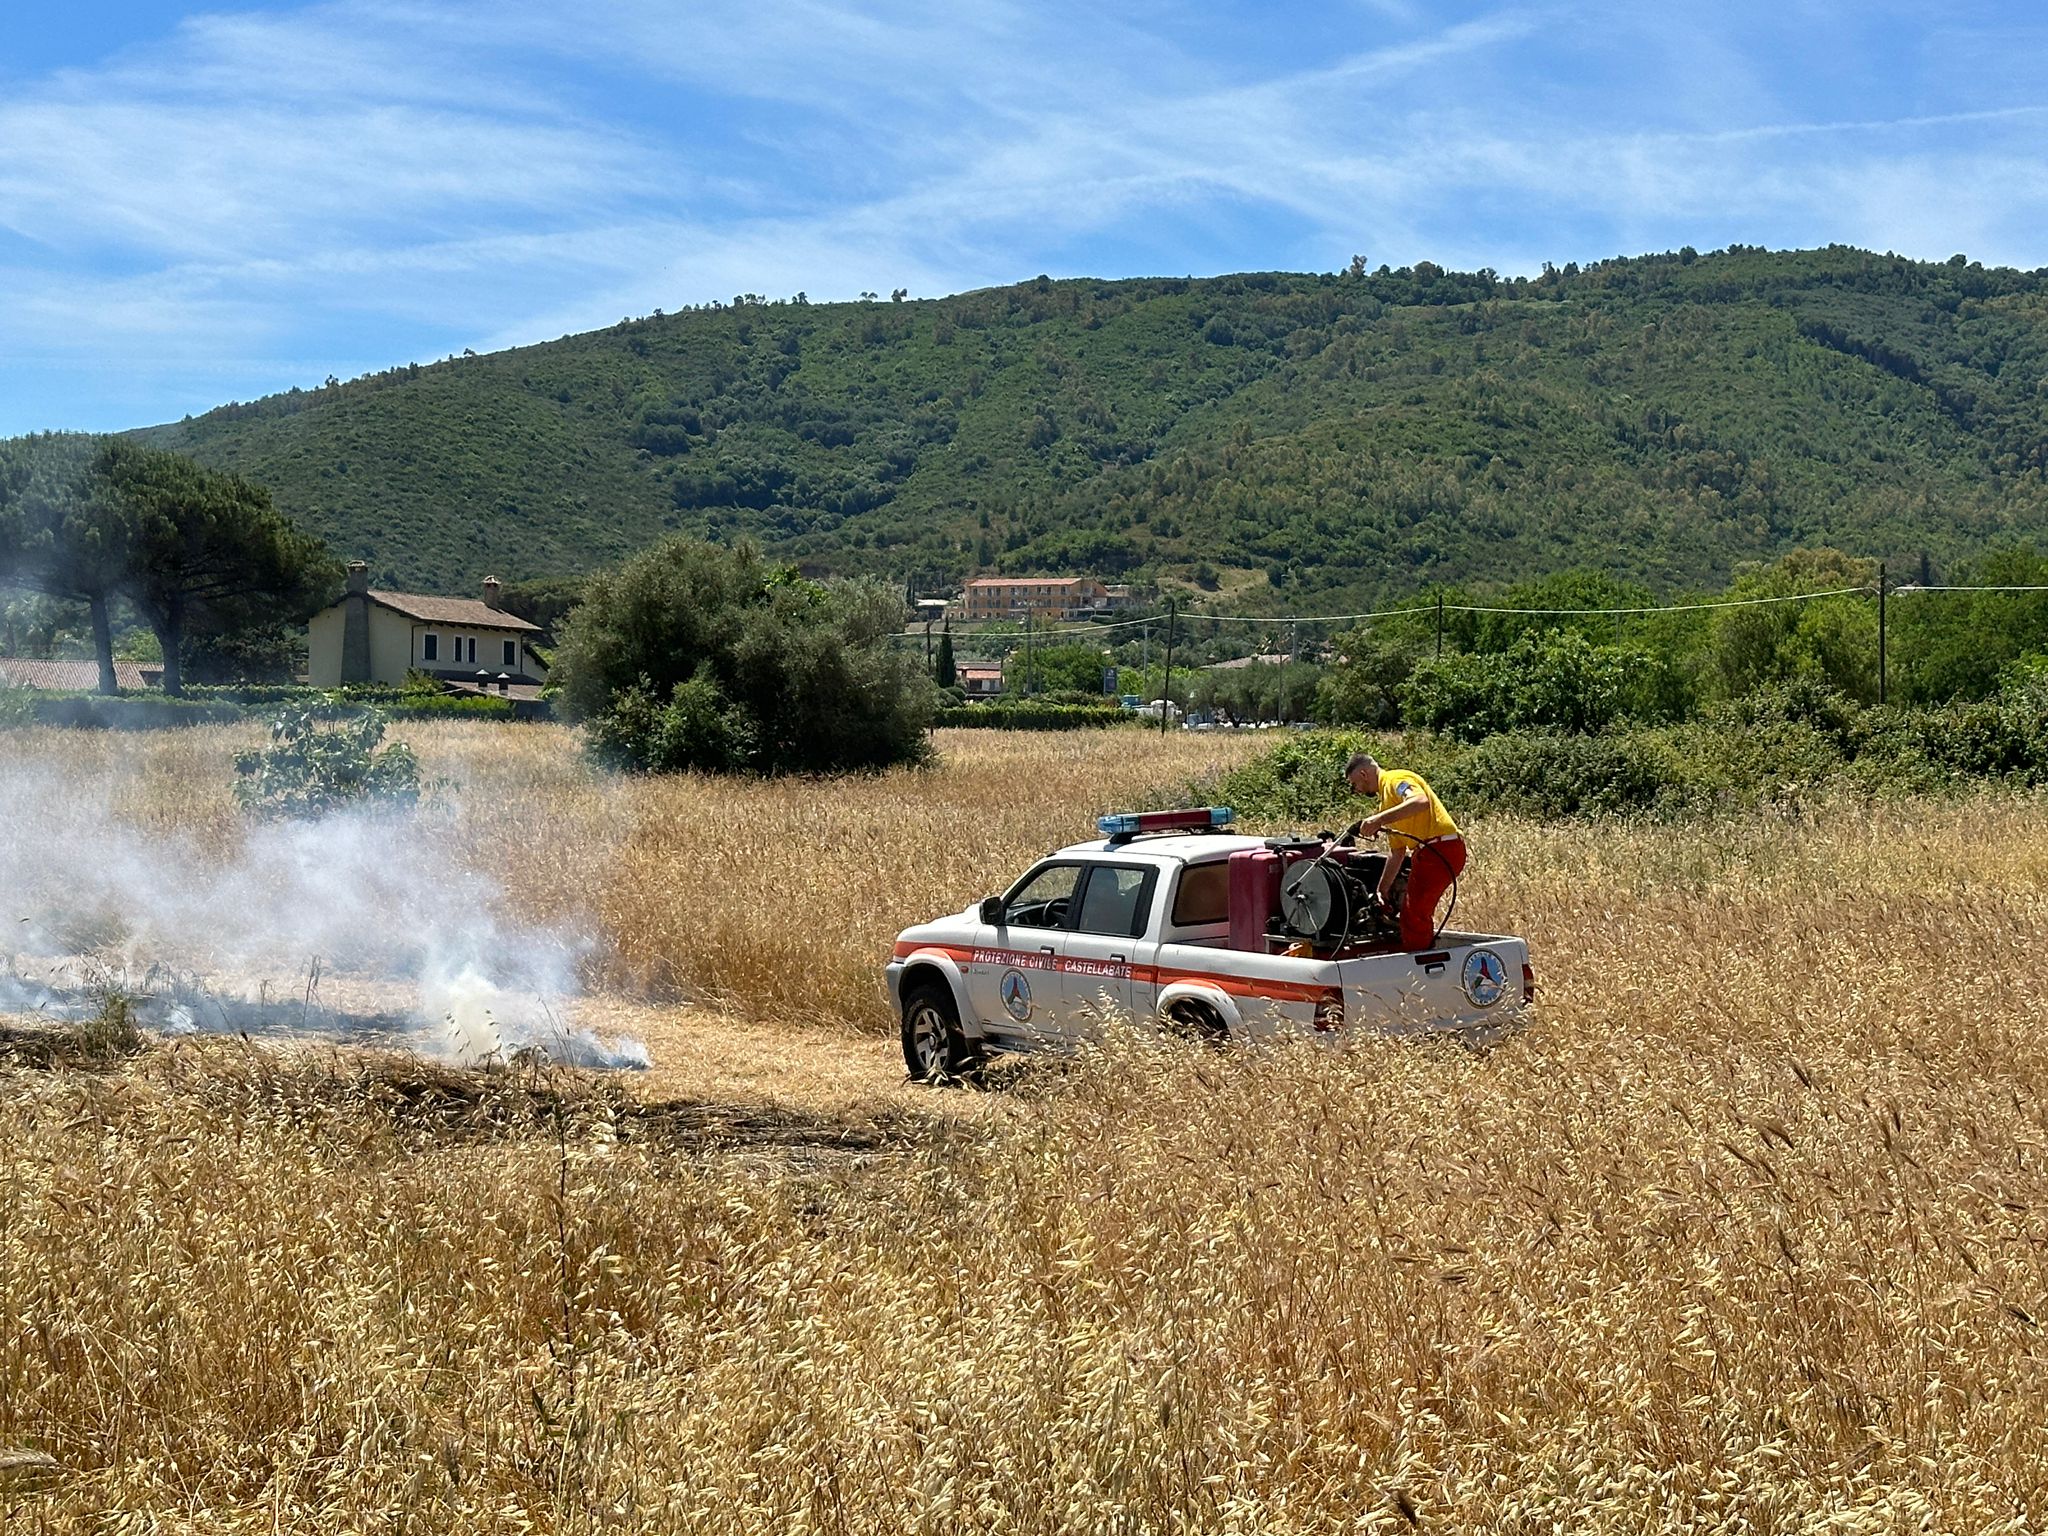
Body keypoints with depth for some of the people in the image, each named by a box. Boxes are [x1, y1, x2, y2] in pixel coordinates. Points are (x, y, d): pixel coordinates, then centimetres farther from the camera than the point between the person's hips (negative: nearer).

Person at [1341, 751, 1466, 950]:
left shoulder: (1396, 779, -5)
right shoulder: (1386, 797, 25)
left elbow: (1420, 801, -29)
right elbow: (1396, 852, 28)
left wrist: (1379, 819, -33)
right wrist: (1383, 889, 28)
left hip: (1440, 848, -10)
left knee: (1413, 915, -6)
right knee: (1419, 914, 18)